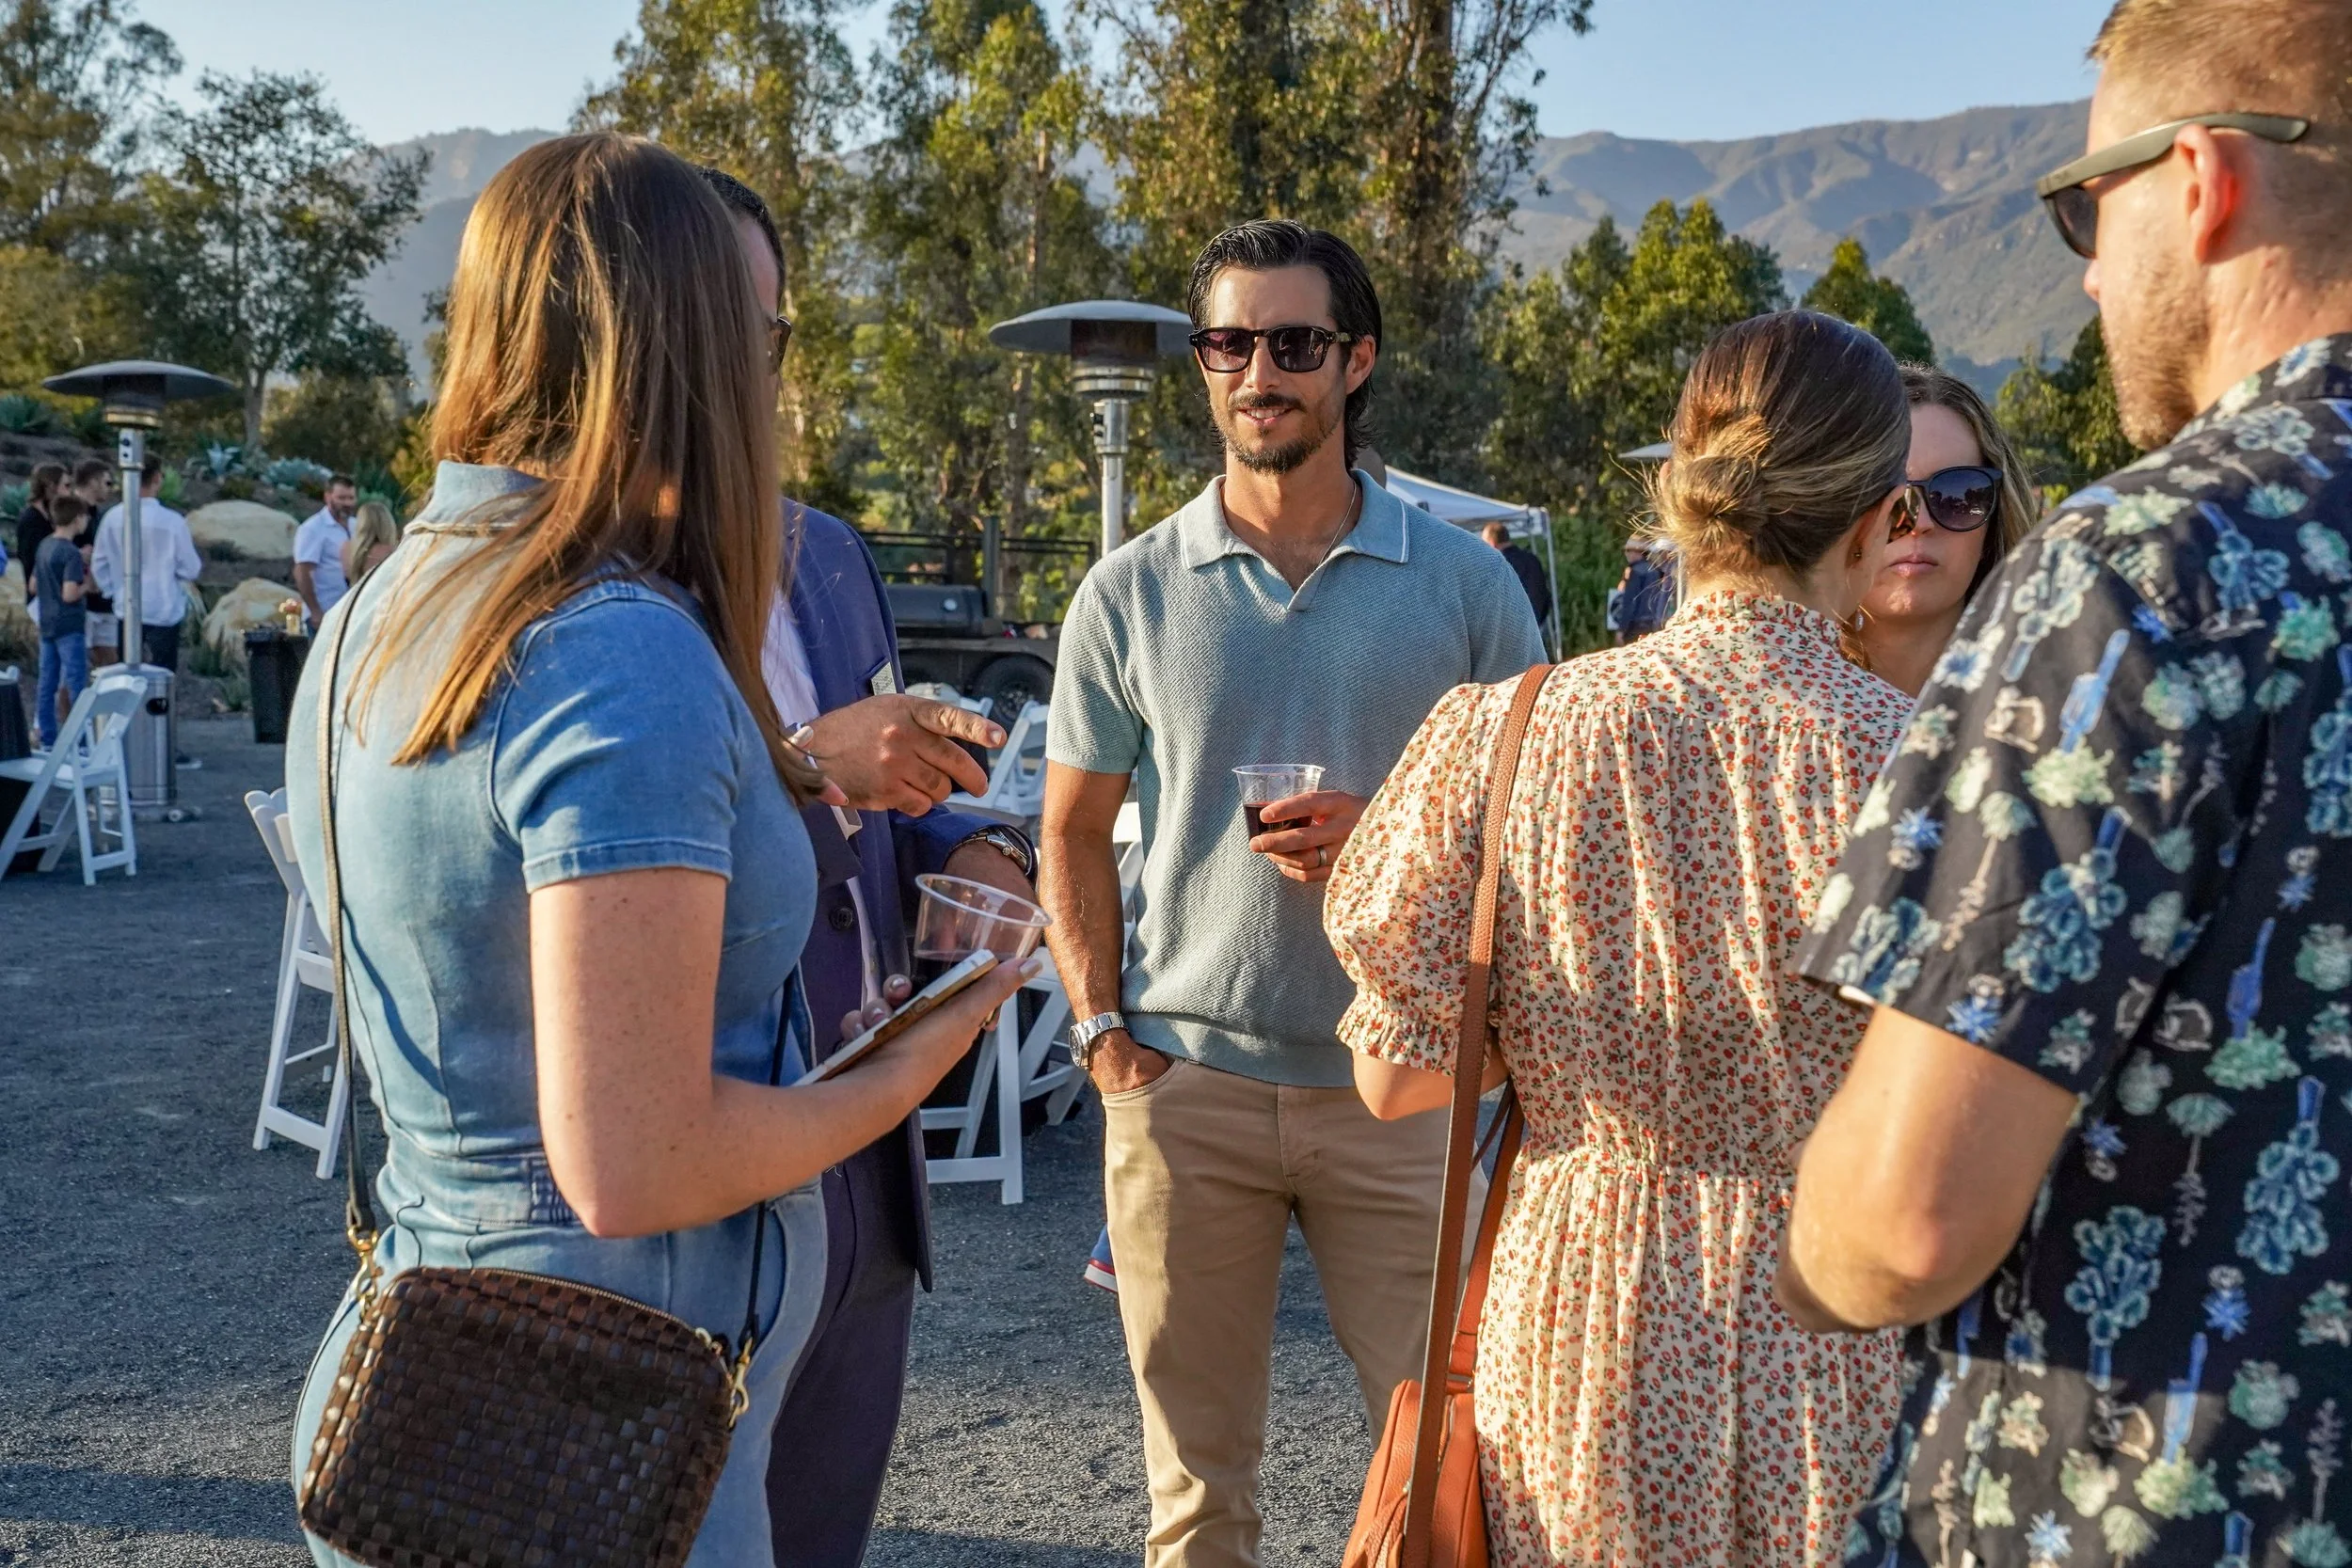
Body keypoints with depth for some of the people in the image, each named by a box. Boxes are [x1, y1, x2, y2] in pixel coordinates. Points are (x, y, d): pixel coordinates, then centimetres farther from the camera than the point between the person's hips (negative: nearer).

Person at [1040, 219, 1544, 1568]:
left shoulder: (1465, 581, 2)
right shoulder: (1132, 591, 5)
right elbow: (1075, 833, 11)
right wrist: (1102, 1025, 0)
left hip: (1396, 1084, 0)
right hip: (1186, 1078, 1)